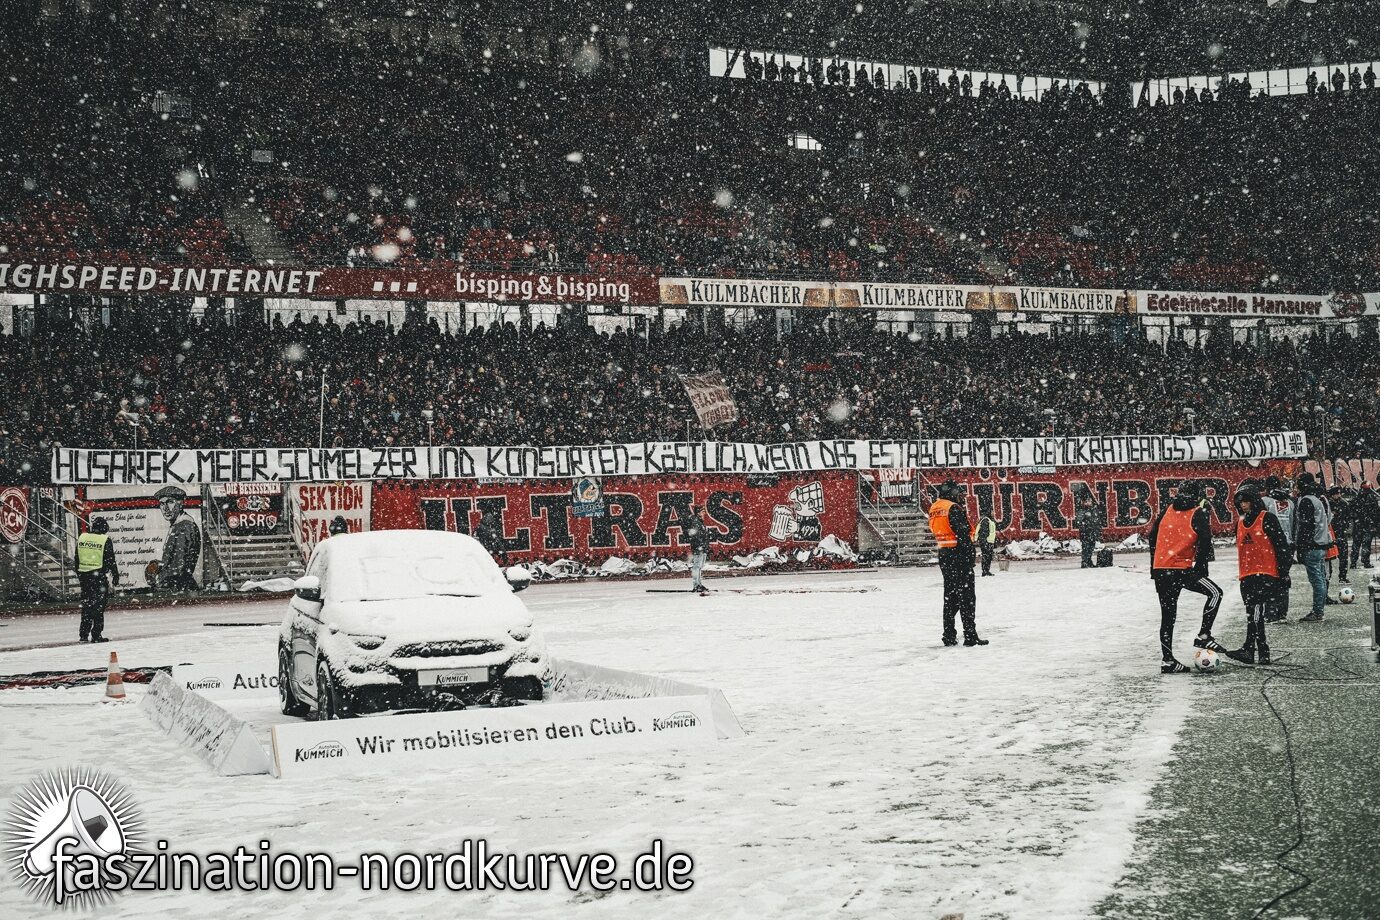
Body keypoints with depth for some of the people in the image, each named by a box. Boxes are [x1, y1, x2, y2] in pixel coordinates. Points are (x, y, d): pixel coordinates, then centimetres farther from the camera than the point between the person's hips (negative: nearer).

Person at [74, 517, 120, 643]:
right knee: (99, 604, 1)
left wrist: (79, 575, 21)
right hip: (99, 575, -5)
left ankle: (83, 635, 13)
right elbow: (110, 561, -7)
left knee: (86, 604, 13)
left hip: (83, 575, 5)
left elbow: (76, 560, 13)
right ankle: (96, 635, 0)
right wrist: (115, 576, 2)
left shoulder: (82, 538, 8)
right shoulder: (105, 540, -8)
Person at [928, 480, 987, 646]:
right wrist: (969, 557, -17)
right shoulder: (955, 509, -14)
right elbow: (963, 535, -18)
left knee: (950, 595, 14)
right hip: (958, 555, -8)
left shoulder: (934, 509, 12)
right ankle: (970, 636, -4)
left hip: (943, 555, 8)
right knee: (966, 595, -3)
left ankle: (949, 636, 16)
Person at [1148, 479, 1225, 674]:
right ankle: (1203, 636, 3)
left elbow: (1152, 536, 17)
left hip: (1160, 570, 6)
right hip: (1181, 569, -6)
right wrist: (1200, 567, 0)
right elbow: (1205, 543, -12)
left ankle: (1167, 660, 10)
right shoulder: (1197, 514, -4)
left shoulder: (1167, 510, 11)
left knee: (1168, 616, 10)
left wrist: (1154, 566, 24)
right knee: (1215, 593, 11)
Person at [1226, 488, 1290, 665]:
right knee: (1255, 613, 8)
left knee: (1254, 608, -21)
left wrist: (1283, 571, -11)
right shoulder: (1241, 522, 16)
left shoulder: (1267, 519, -6)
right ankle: (1263, 654, 13)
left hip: (1266, 573, -8)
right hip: (1247, 575, 8)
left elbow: (1281, 545, -8)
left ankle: (1248, 648, -23)